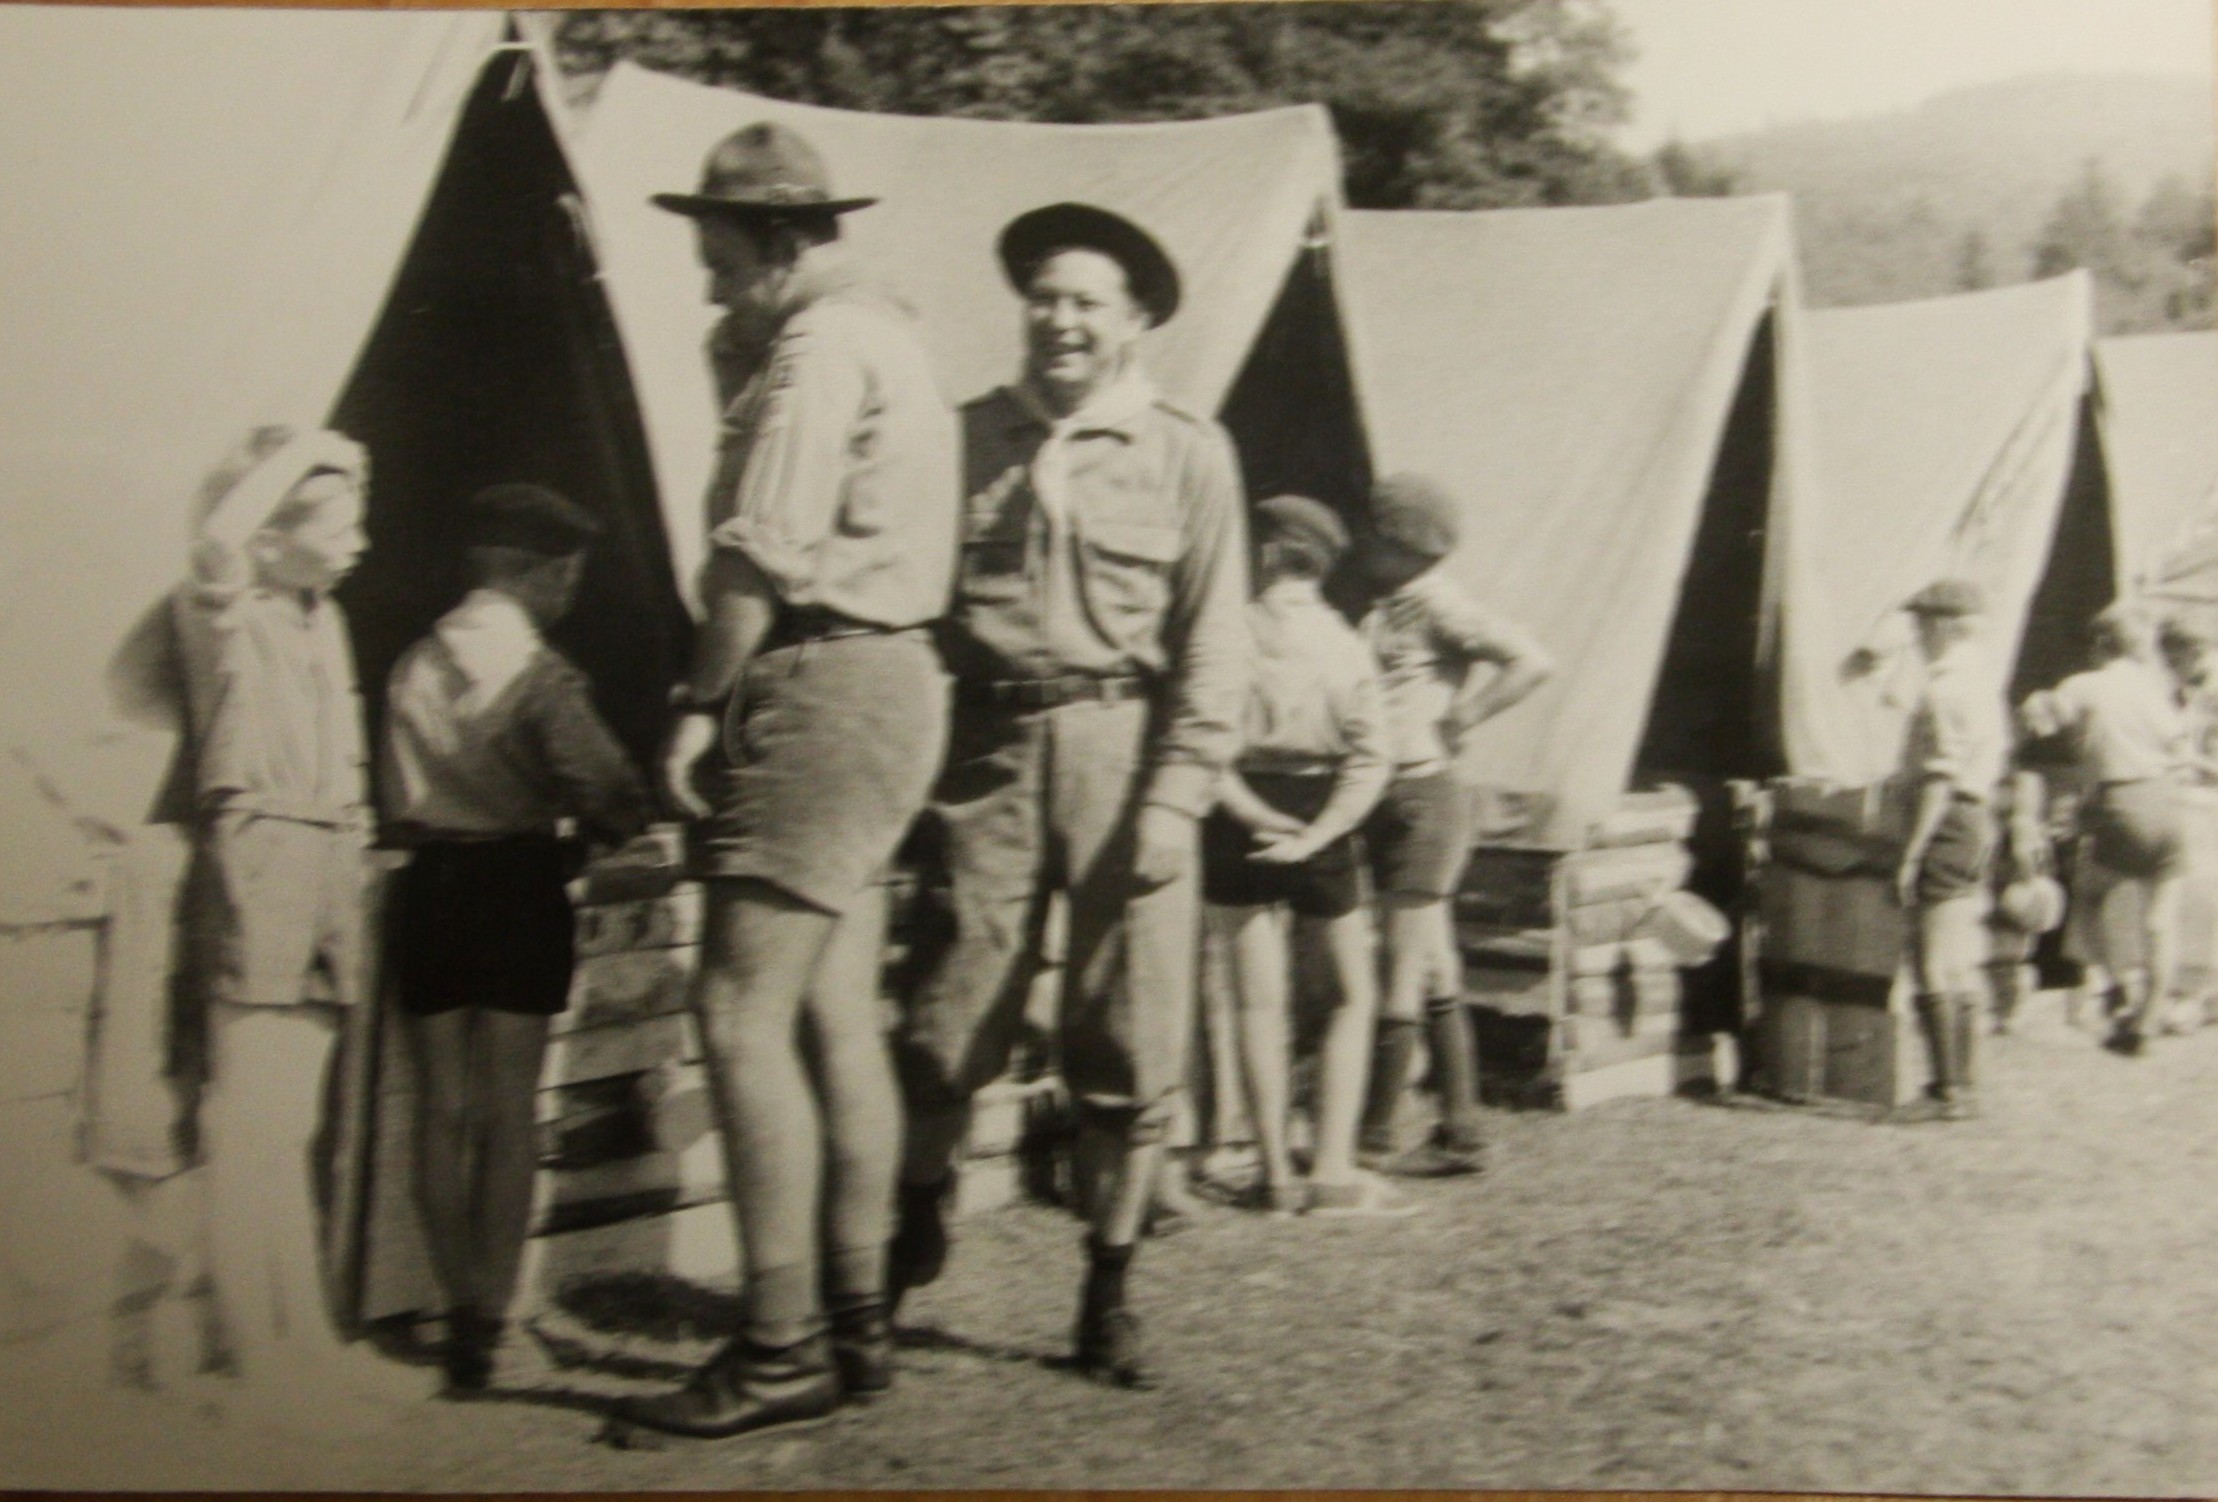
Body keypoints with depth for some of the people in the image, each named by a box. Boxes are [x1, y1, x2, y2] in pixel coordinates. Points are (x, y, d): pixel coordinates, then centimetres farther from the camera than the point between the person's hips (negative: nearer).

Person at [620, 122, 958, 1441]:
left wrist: (703, 704, -11)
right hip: (889, 686, 11)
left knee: (744, 1013, -10)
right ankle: (858, 1321, 17)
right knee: (837, 1020, 11)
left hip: (824, 686, -11)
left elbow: (762, 552, -16)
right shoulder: (883, 332, 23)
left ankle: (782, 1351, -7)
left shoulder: (821, 341, -10)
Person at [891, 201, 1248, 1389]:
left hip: (1120, 743, -1)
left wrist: (1177, 792, -7)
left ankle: (1108, 1293, 16)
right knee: (948, 1019, 0)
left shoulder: (1186, 452, 6)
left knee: (1130, 1043, 2)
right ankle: (917, 1218, 28)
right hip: (989, 745, 1)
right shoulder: (969, 438, 10)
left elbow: (1214, 638, 2)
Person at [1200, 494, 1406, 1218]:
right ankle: (1334, 1170, 3)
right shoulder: (1346, 644, -2)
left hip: (1242, 823, 0)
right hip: (1320, 818, 1)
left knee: (1259, 1001, 6)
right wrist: (1315, 836, -12)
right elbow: (1370, 761, -9)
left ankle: (1278, 1175, 7)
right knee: (1354, 993, 12)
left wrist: (1253, 815, -10)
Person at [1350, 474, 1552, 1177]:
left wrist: (1456, 722, -17)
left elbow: (1531, 660, -21)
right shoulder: (1384, 609, 16)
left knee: (1402, 977, -5)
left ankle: (1372, 1139, 1)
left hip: (1427, 795, -9)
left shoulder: (1435, 604, -10)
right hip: (1391, 803, 9)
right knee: (1435, 978, 11)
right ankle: (1460, 1133, 16)